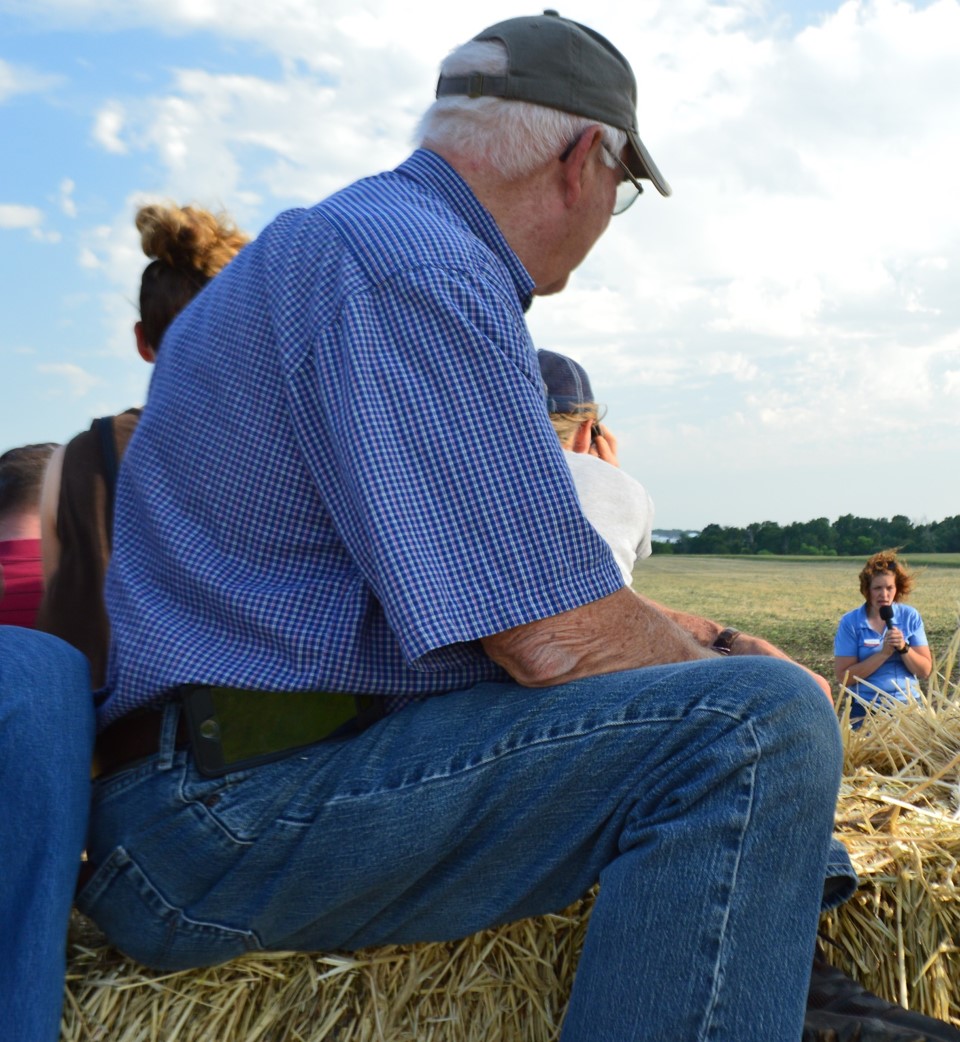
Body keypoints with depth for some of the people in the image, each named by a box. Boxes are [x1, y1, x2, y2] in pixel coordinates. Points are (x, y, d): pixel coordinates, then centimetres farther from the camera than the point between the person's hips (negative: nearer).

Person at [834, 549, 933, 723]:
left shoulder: (911, 617, 0)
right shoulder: (850, 622, -7)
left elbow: (925, 671, 0)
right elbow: (843, 678, -13)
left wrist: (904, 648, -17)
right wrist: (884, 653, -19)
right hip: (866, 709, -2)